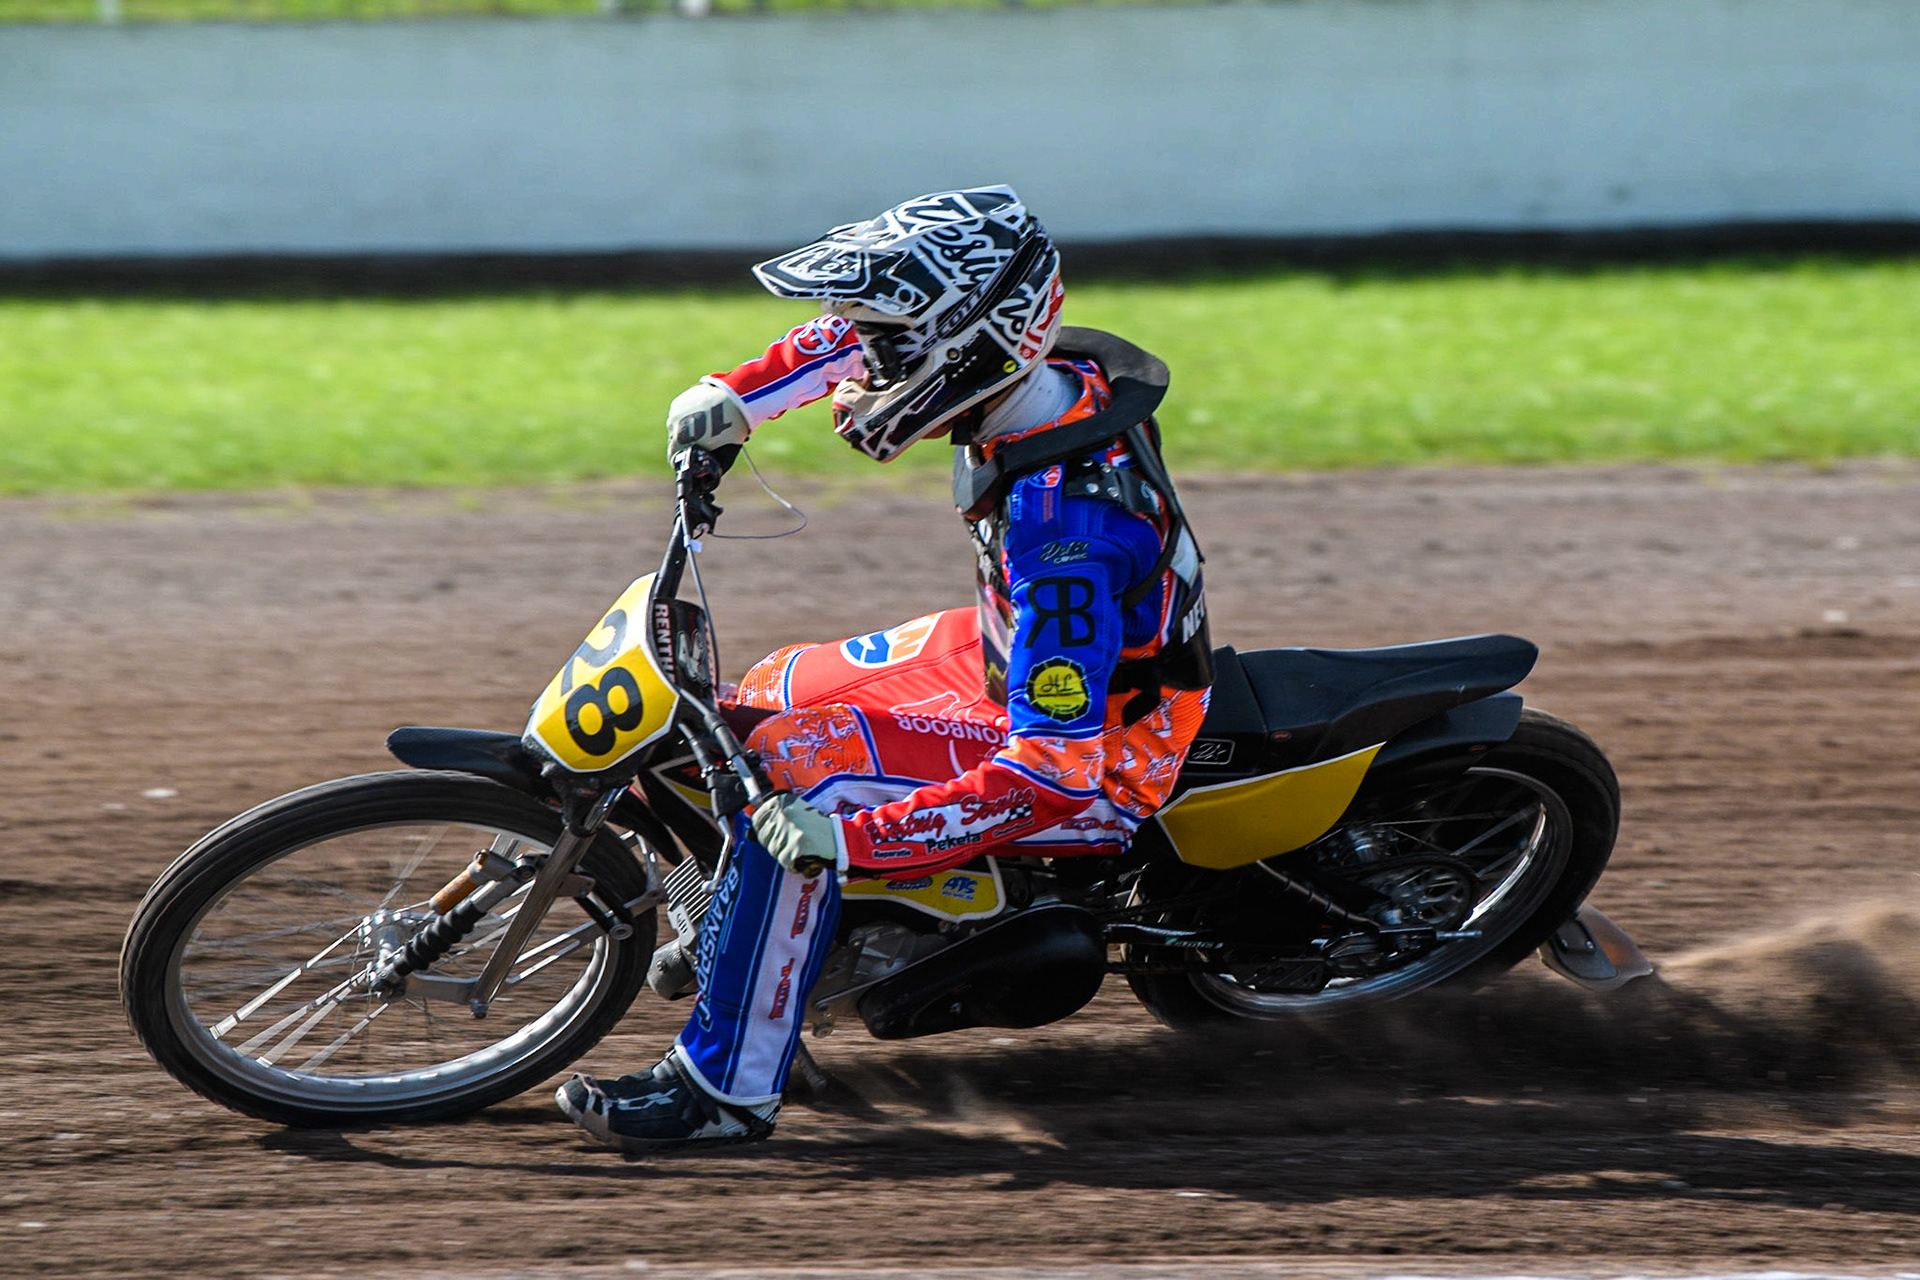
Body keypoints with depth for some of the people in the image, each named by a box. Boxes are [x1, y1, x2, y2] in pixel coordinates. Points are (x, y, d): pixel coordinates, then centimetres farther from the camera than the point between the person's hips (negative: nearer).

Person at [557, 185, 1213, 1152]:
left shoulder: (1062, 530, -36)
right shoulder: (1049, 373, -11)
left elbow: (1055, 769, -38)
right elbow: (863, 333, 11)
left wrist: (853, 838, -37)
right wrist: (739, 393, -2)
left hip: (1096, 766, -9)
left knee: (796, 768, -24)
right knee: (766, 698, 18)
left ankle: (727, 1087, -16)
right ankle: (726, 925, 45)